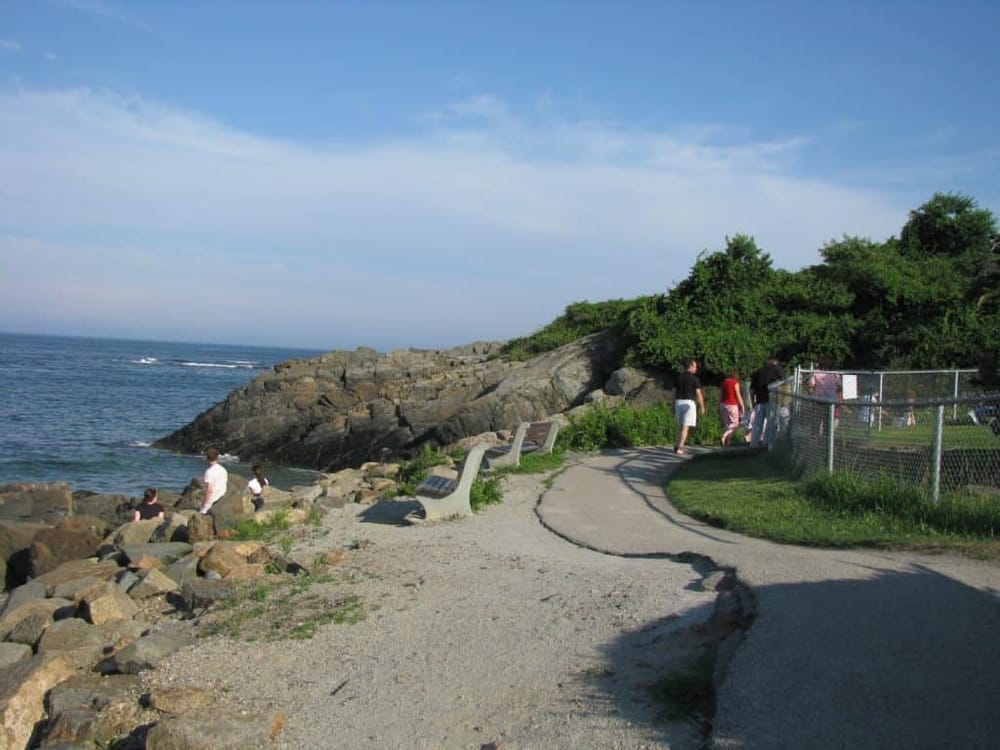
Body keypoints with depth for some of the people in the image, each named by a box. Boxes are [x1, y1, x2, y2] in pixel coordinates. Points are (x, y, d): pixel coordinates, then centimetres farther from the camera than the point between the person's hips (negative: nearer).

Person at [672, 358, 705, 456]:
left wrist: (674, 407, 14)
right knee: (686, 428, -4)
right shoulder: (695, 379, -7)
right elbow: (699, 394, -8)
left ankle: (678, 447, 10)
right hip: (689, 404, -5)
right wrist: (702, 407, 4)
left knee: (682, 427, 16)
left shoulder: (678, 377, 8)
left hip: (679, 403, 5)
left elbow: (674, 393, 8)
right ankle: (679, 448, -12)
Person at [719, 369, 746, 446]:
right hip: (732, 405, -5)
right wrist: (742, 406, -2)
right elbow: (738, 395, -8)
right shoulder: (735, 383, -6)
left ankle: (726, 441, 9)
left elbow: (720, 396, 10)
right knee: (735, 423, 4)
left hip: (723, 404, 5)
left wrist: (719, 407, 15)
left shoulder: (723, 382, 9)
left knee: (725, 423, 12)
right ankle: (725, 435, -17)